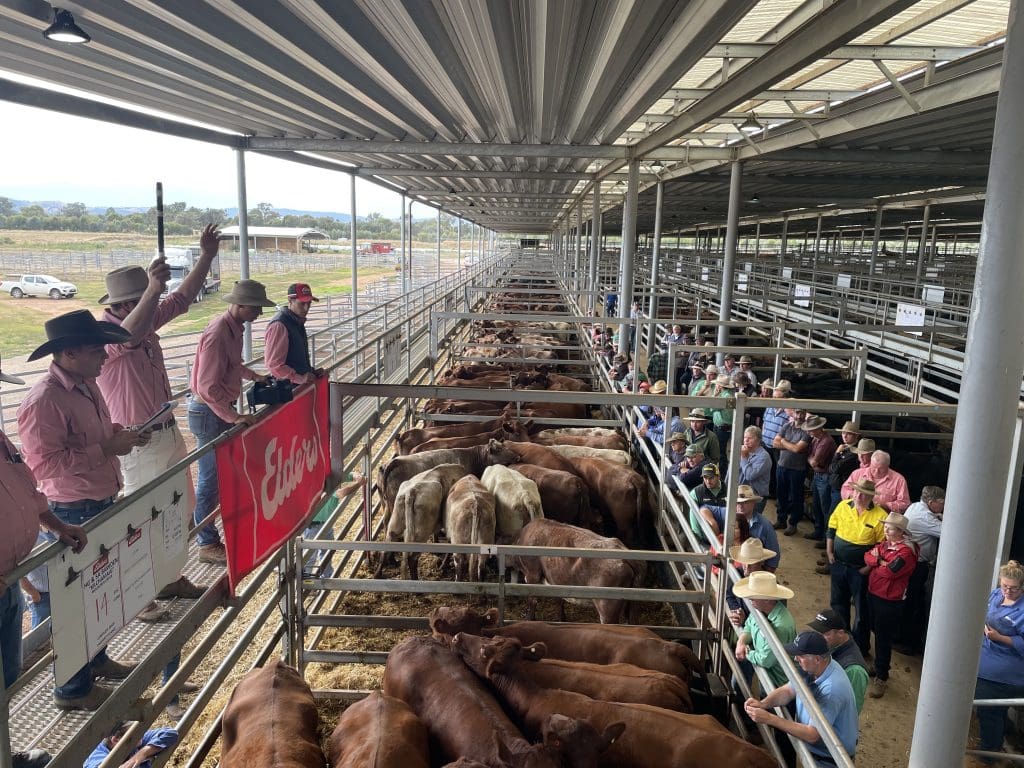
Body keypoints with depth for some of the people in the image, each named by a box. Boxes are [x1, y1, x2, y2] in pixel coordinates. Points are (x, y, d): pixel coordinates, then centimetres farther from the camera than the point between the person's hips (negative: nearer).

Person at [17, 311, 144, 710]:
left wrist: (120, 433, 0)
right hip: (73, 514, -9)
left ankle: (96, 659, 42)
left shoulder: (86, 386, 5)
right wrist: (106, 448, -26)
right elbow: (44, 464, -26)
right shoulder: (43, 401, -23)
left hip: (102, 504, 9)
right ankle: (74, 688, 21)